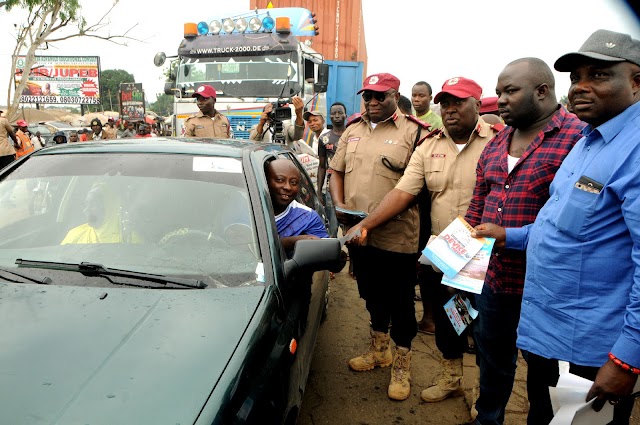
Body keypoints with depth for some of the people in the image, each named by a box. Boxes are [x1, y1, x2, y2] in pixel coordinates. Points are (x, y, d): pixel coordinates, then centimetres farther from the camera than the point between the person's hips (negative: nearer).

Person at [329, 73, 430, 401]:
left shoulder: (414, 132, -6)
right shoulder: (353, 130, 12)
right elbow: (336, 171, 14)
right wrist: (339, 205, -2)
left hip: (396, 236, -5)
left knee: (400, 300, 7)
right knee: (371, 294, 21)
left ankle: (401, 365, 25)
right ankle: (379, 350, 42)